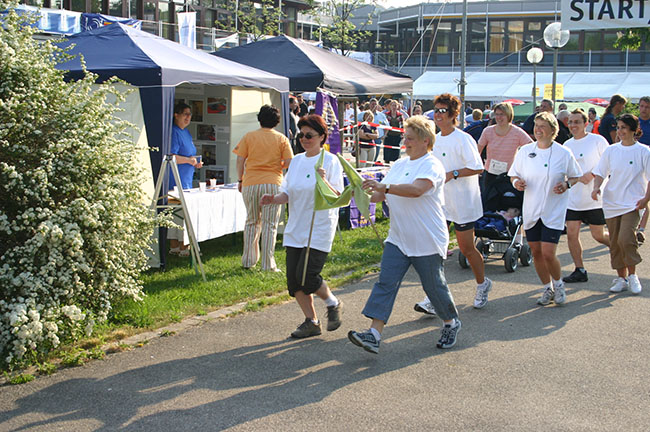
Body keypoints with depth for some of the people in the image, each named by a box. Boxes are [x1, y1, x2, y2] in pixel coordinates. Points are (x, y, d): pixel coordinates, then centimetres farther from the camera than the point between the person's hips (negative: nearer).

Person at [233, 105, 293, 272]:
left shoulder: (249, 137, 3)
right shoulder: (281, 139, 2)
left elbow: (240, 160, 0)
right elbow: (289, 162, -3)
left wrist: (240, 180, 11)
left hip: (251, 183, 1)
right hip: (273, 183, -1)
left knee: (252, 222, 14)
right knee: (270, 224, 1)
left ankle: (248, 260, 17)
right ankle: (268, 264, -1)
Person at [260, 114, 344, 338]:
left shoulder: (330, 161, -7)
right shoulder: (296, 161, 11)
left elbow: (337, 197, -14)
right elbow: (288, 193, 13)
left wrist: (324, 182, -32)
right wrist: (274, 199, -7)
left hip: (320, 228, -6)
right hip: (296, 228, 6)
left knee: (306, 276, -13)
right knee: (293, 278, 3)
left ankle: (332, 303, 16)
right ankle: (311, 322, 19)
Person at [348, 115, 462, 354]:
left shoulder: (432, 166, -13)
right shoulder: (399, 165, 12)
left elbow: (416, 189, -32)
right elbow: (382, 194, 17)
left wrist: (385, 186, -38)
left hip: (427, 242, -6)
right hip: (398, 239, 7)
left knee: (434, 285, 7)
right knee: (385, 282, -6)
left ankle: (451, 323, 33)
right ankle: (373, 334, -11)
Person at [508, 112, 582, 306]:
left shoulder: (564, 153, -5)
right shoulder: (525, 151, 2)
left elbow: (575, 176, 7)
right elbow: (514, 175, 11)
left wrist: (567, 184, -14)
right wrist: (517, 183, -11)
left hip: (553, 211, -3)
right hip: (531, 210, 4)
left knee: (548, 253, -11)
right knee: (536, 252, 8)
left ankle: (558, 284, 19)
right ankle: (547, 289, 28)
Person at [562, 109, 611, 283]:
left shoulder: (597, 140, -6)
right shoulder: (567, 145, 10)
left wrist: (591, 175, -17)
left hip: (595, 198, -5)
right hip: (573, 198, 5)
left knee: (598, 235, 2)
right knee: (571, 234, -3)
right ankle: (580, 270, 7)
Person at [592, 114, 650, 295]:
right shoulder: (610, 151, 7)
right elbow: (600, 173, 9)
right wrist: (596, 187, -10)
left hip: (632, 203, -4)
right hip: (611, 203, 4)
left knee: (625, 239, -19)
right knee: (615, 243, 6)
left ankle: (632, 275, 1)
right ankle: (621, 278, 19)